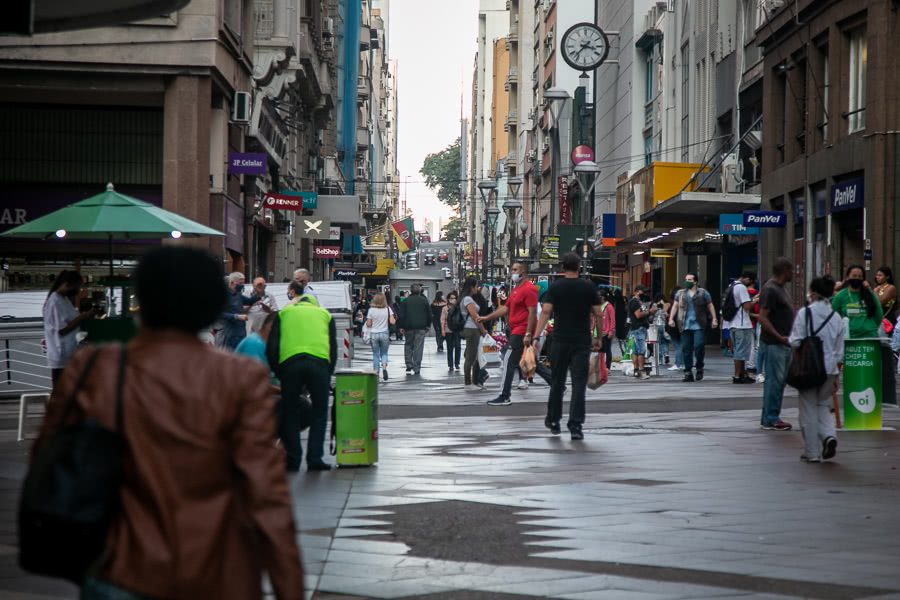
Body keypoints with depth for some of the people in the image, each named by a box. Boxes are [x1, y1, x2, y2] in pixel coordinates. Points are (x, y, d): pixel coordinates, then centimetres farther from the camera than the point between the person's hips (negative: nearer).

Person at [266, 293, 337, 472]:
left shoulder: (284, 313, 27)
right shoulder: (325, 314, 28)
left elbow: (271, 348, 16)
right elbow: (333, 349, 21)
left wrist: (279, 374, 22)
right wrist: (328, 376, 24)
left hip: (289, 362, 0)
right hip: (319, 362, 0)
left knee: (290, 412, 12)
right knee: (320, 412, 10)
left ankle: (293, 459, 10)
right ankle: (314, 458, 3)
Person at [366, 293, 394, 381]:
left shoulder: (371, 310, -6)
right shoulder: (388, 309, -4)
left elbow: (368, 324, -6)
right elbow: (392, 321, -10)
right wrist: (395, 319, 10)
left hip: (374, 334, -1)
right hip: (385, 334, 1)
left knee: (375, 355, 9)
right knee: (384, 353, 12)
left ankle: (376, 372, 5)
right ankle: (384, 367, -15)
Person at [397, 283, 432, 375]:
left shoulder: (406, 301, 0)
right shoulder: (424, 300, 3)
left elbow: (402, 315, -2)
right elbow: (429, 314, 6)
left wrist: (401, 326, 4)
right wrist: (428, 325, 16)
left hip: (409, 327, 0)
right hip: (421, 327, 0)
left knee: (408, 345, 13)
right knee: (418, 347, -1)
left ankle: (409, 365, 5)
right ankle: (416, 368, -4)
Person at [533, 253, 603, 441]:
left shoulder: (555, 287, 0)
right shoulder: (588, 287, 2)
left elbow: (546, 312, -10)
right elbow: (598, 314, 2)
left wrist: (537, 336, -12)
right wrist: (598, 337, 13)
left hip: (560, 341, 1)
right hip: (582, 342, 0)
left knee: (557, 382, 13)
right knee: (579, 383, -3)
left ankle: (553, 421, 23)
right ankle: (575, 425, -11)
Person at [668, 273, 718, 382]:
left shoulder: (703, 293, 6)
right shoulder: (680, 293, 14)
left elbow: (710, 306, 8)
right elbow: (675, 306, 12)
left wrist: (714, 319, -1)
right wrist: (671, 318, -1)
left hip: (698, 325, -3)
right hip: (685, 326, 3)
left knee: (699, 346, -14)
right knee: (686, 349, 1)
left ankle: (699, 368, 7)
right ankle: (688, 373, 7)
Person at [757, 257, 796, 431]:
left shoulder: (780, 288, 17)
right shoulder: (770, 289, -15)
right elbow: (762, 318, -20)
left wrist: (786, 338, 20)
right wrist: (780, 337, -23)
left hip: (783, 343, 10)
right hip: (773, 344, -10)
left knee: (779, 381, 11)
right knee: (774, 381, -7)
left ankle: (771, 418, 17)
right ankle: (770, 420, -4)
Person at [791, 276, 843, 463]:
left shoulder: (804, 313, -9)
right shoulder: (836, 317, 6)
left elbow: (796, 341, -12)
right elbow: (840, 350, 11)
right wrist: (836, 372, 19)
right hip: (830, 368, 4)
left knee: (809, 409, 5)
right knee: (824, 405, 18)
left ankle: (812, 452, 8)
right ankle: (829, 435, -8)